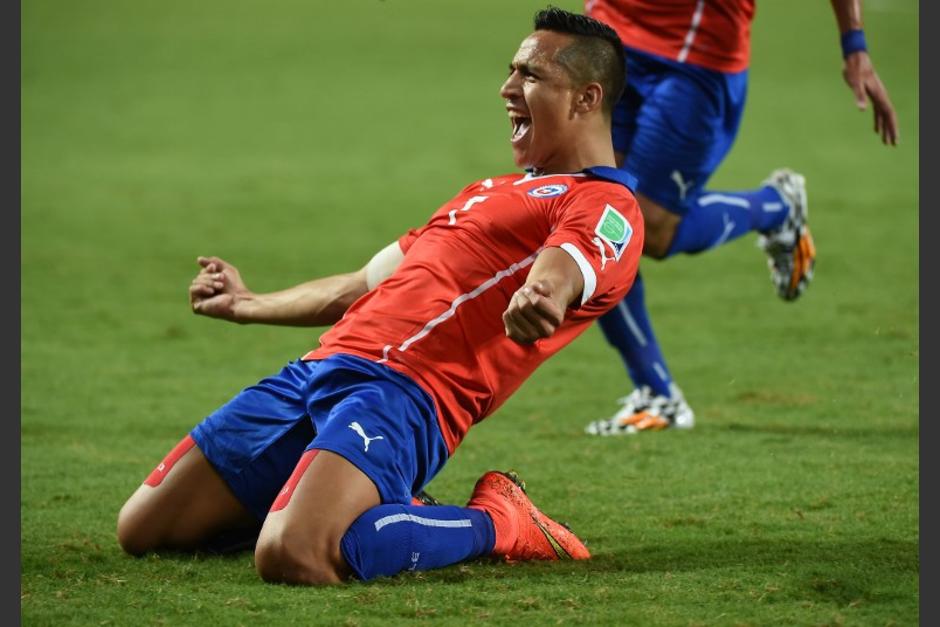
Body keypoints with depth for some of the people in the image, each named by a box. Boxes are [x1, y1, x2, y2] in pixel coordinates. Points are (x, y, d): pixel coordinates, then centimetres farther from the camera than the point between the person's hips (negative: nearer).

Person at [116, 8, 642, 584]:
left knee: (292, 557, -36)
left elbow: (559, 272, -24)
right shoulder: (495, 191, 30)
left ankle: (496, 522, -7)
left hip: (407, 390, -9)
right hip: (323, 367, 9)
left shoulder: (606, 207, 0)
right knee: (140, 531, 7)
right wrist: (250, 305, 47)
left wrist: (539, 298, -48)